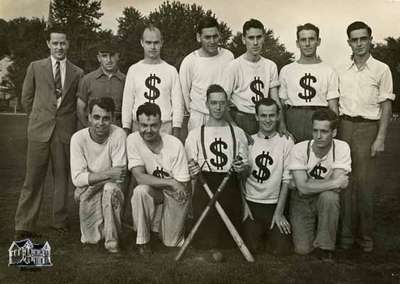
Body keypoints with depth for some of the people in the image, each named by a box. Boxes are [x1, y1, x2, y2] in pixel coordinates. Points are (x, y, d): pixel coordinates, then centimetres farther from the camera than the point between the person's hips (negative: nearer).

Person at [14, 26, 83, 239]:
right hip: (39, 130, -1)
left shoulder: (77, 73, 7)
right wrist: (39, 117, 12)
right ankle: (24, 226, 6)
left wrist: (67, 121, 7)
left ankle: (60, 221, 21)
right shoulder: (35, 67, 7)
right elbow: (26, 98, 13)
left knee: (62, 177, 8)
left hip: (65, 131, 1)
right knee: (33, 179, -1)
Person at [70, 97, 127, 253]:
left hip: (111, 189, 0)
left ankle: (112, 241, -18)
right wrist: (108, 173, -31)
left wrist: (92, 181, -28)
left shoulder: (118, 135, -15)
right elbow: (77, 178, -20)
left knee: (110, 188, -35)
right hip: (87, 192, 0)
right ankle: (95, 230, 11)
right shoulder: (78, 138, -13)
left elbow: (119, 177, -16)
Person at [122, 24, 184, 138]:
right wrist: (126, 129, 3)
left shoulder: (171, 70, 6)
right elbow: (127, 102, 8)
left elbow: (178, 103, 4)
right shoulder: (133, 70, 8)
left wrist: (176, 130, -3)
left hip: (165, 126, -1)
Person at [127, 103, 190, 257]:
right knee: (140, 190, -33)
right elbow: (139, 176, -22)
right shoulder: (133, 140, -15)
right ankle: (143, 240, -12)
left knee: (171, 243, -6)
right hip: (151, 195, 0)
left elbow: (181, 186, -13)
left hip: (172, 199, 0)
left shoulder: (175, 144, -18)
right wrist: (170, 183, -29)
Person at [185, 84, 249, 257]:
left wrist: (241, 168, -12)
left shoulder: (237, 133, 10)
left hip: (230, 187, 1)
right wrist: (192, 172, -16)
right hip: (204, 187, -1)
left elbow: (245, 167, 10)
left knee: (230, 240, -2)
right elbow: (190, 169, 7)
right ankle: (211, 248, 25)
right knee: (205, 241, -7)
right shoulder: (195, 134, 6)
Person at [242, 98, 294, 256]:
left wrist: (279, 212, -7)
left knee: (281, 249, -11)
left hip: (275, 204, 0)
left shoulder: (286, 142, 0)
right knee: (253, 247, -11)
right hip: (251, 203, 1)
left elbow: (287, 180, -2)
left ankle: (274, 230, 20)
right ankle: (254, 231, 21)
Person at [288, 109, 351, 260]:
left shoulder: (342, 148, -16)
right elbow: (303, 188, -26)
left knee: (329, 196, -36)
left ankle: (324, 245, -15)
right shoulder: (299, 149, -19)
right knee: (302, 249, -12)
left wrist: (312, 185, -23)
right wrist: (335, 183, -27)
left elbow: (338, 186, -24)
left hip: (328, 200, 0)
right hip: (302, 201, 0)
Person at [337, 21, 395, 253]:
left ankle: (366, 235, 10)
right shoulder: (341, 71, 12)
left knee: (364, 183, -3)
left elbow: (386, 106, 0)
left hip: (367, 128, -3)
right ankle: (346, 233, 12)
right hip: (344, 126, 3)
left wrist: (381, 138, -7)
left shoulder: (381, 70, 3)